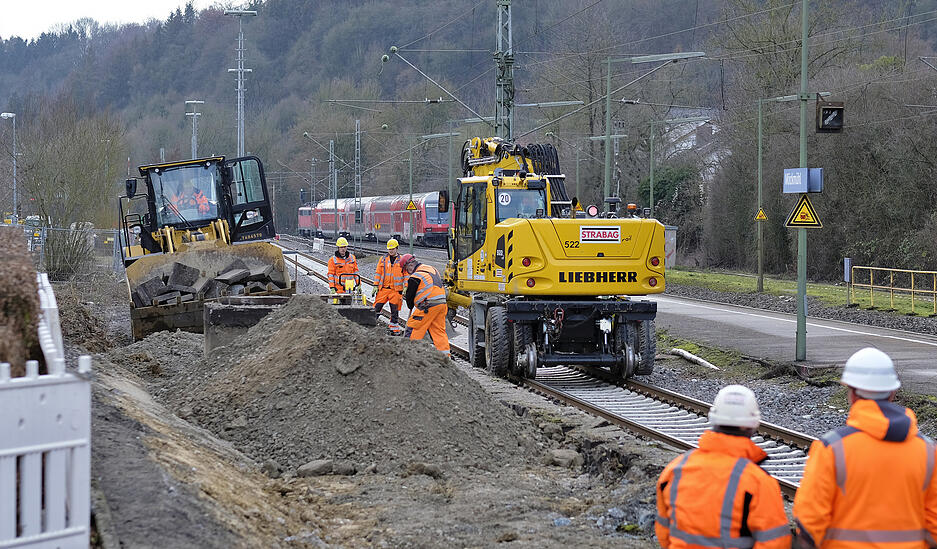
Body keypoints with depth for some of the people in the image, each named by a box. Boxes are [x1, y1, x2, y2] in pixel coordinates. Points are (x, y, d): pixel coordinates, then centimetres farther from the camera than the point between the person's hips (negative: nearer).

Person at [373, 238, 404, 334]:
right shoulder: (383, 259, 8)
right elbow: (378, 273, 9)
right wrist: (376, 286, 1)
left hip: (396, 290, -1)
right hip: (383, 288, 1)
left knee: (395, 309, 4)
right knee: (377, 307, -1)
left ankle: (394, 326, 13)